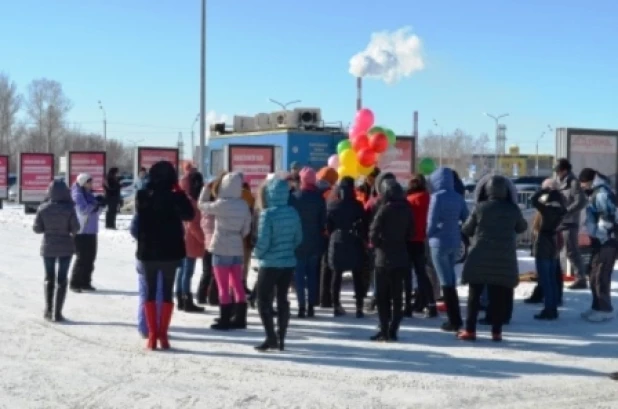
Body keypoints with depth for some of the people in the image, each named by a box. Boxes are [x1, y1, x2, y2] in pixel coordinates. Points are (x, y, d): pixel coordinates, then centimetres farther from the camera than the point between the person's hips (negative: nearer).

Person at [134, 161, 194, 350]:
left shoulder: (142, 196, -3)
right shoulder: (174, 197, -11)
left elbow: (138, 224, 5)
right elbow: (189, 215, 1)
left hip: (148, 251, 2)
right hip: (170, 251, -2)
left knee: (150, 291, 10)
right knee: (167, 292, 7)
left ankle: (152, 335, 4)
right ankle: (163, 335, 5)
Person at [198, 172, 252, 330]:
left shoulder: (221, 204, -15)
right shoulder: (243, 205, 1)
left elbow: (203, 206, 1)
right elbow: (246, 229, 5)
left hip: (221, 249, -5)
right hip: (237, 249, 6)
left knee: (224, 287, 0)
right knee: (238, 285, 12)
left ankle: (225, 321, 4)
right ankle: (240, 319, 17)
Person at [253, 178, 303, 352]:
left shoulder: (267, 213, -16)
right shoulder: (293, 212, 1)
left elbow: (263, 241, -19)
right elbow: (298, 238, 6)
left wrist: (256, 253, -1)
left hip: (270, 263, -6)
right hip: (289, 262, 6)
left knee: (264, 300, 4)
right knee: (283, 300, 11)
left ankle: (271, 337, -4)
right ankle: (281, 339, 13)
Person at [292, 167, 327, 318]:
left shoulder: (295, 197, -9)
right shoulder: (319, 198, -1)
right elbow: (323, 221, 2)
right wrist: (321, 239, 10)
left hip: (299, 241, -3)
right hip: (315, 242, 3)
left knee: (299, 274, 1)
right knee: (312, 274, 10)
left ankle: (302, 306, -6)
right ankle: (311, 306, 8)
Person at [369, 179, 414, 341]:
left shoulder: (386, 209, -12)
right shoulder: (406, 209, 5)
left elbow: (373, 232, -15)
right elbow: (410, 232, 10)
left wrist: (377, 244, 2)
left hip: (385, 257, -5)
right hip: (401, 257, 5)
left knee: (382, 295, 3)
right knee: (397, 295, 8)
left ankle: (384, 330, 0)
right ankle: (392, 330, 8)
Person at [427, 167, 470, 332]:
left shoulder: (437, 197, -13)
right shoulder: (458, 197, 4)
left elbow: (432, 221, -14)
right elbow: (466, 219, 5)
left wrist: (429, 235, 3)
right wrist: (459, 233, 15)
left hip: (439, 242, -6)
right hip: (455, 241, 6)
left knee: (446, 281, 0)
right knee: (451, 279, 18)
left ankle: (454, 321, 1)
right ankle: (456, 318, 23)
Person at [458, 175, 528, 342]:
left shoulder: (480, 207, -4)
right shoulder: (513, 209, 1)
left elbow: (466, 230, 4)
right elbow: (522, 227, 17)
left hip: (481, 257, -1)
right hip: (504, 258, 1)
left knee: (474, 294, 6)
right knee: (499, 296, 6)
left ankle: (470, 330, 5)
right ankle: (496, 332, 6)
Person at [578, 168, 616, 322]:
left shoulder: (602, 194, -18)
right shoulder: (596, 193, 16)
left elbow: (607, 219, -24)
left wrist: (599, 239, -18)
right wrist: (595, 238, 17)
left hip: (606, 243, -11)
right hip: (600, 242, 11)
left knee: (600, 276, -7)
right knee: (594, 275, 15)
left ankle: (605, 310, 0)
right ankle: (597, 307, 23)